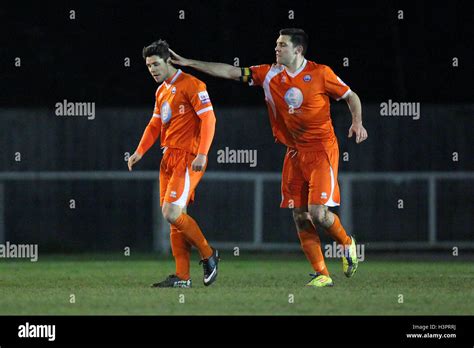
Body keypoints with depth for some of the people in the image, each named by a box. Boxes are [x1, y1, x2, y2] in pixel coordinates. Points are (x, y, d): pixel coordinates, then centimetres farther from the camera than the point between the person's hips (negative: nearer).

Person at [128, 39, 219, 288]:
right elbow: (155, 124, 25)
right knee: (172, 216, 4)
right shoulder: (161, 91, 19)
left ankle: (208, 255, 2)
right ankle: (182, 277, 7)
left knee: (171, 213, -18)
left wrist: (202, 154, -22)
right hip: (169, 158, 9)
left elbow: (208, 118, -15)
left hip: (188, 159, -9)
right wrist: (140, 152, 12)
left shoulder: (190, 85, -9)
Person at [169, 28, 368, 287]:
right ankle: (321, 275, 6)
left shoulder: (320, 73, -5)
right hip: (294, 152, 5)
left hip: (321, 149, -5)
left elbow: (351, 96, 5)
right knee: (299, 216, 0)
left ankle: (347, 244, 14)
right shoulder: (270, 74, 5)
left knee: (317, 212, -16)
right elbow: (231, 72, 6)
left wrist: (357, 122, -13)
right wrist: (189, 63, 2)